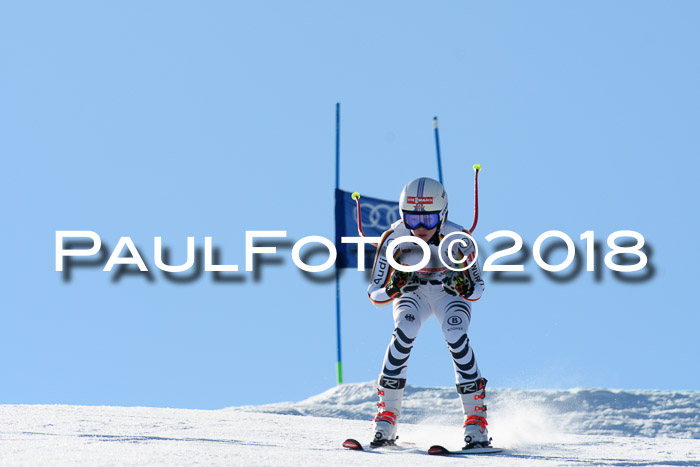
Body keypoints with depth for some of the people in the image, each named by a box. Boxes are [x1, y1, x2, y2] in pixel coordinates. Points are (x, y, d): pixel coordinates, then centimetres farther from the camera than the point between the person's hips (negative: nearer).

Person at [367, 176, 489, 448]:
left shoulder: (458, 239, -31)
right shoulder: (394, 239, -29)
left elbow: (477, 289, -19)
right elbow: (375, 294, -23)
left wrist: (464, 288, -42)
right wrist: (394, 288, -44)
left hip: (449, 293, -1)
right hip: (412, 293, 1)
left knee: (456, 338, -27)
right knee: (404, 334, -28)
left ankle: (476, 419, -17)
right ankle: (386, 415, -17)